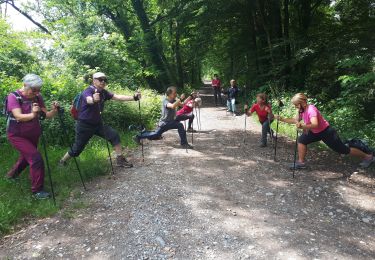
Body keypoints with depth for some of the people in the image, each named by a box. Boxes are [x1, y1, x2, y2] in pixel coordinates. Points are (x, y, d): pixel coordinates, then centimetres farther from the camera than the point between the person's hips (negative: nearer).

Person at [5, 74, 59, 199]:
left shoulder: (37, 97, -6)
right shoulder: (13, 96, -19)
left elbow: (46, 115, -9)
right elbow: (19, 116, -33)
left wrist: (54, 110, -30)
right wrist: (32, 115, -52)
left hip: (33, 134, 6)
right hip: (17, 135, -6)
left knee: (26, 156, 25)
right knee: (36, 158, -18)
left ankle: (12, 174, 55)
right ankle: (37, 190, -4)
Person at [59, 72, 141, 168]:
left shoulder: (103, 92, -2)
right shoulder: (87, 91, -20)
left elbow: (117, 97, -13)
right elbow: (89, 100, -44)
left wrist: (134, 97, -26)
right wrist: (93, 99, -69)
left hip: (98, 123, 5)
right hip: (84, 125, -5)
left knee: (114, 135, -13)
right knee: (77, 149, 4)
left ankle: (120, 160, -4)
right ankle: (62, 162, 31)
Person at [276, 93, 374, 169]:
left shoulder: (311, 109, -31)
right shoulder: (302, 110, -5)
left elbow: (315, 125, -44)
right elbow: (295, 120, 8)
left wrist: (302, 126, -59)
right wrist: (282, 119, -1)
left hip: (327, 132, -8)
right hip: (315, 132, 8)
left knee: (343, 150, 3)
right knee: (302, 140, -3)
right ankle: (301, 163, 5)